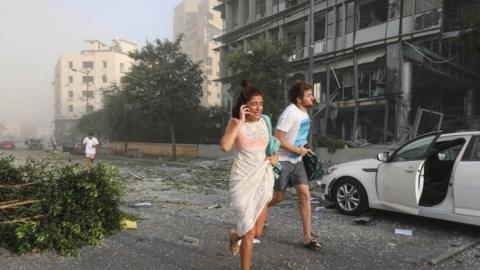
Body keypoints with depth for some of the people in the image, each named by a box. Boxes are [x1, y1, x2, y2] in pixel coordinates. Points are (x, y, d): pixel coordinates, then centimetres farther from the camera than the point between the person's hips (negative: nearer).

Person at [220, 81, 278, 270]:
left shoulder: (264, 121, 5)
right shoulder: (235, 123, -9)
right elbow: (225, 146, -28)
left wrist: (275, 157, 0)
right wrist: (240, 121, -23)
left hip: (263, 178, 5)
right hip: (243, 180, -5)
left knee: (258, 232, 11)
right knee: (249, 233, -4)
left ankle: (234, 235, 44)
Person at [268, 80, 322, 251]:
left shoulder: (304, 112, 6)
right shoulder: (290, 113, -21)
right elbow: (278, 139, -24)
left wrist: (303, 149, 8)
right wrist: (299, 150, -16)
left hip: (296, 161, 7)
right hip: (283, 161, -7)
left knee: (305, 195, -3)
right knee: (278, 197, 6)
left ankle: (307, 238, 3)